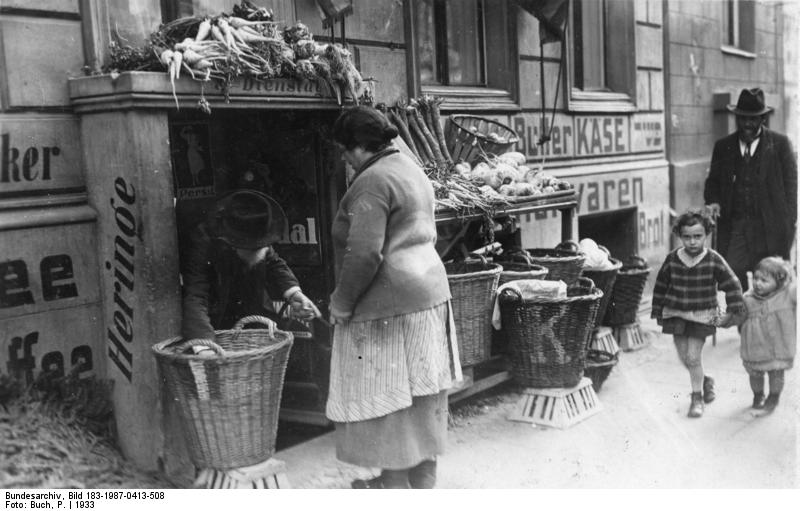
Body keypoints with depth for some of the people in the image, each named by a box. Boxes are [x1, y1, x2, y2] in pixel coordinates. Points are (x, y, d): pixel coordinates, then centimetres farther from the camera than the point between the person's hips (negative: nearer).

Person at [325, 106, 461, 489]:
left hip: (388, 309, -10)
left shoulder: (372, 181, -15)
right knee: (421, 405, 17)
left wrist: (340, 305, -11)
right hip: (429, 295, 10)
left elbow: (364, 255, -23)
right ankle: (423, 481, 28)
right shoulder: (412, 170, 15)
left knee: (383, 408, 1)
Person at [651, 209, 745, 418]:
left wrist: (731, 312, -4)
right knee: (684, 358, 8)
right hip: (676, 313, 3)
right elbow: (660, 286, 4)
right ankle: (705, 381, 37)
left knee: (694, 357, -6)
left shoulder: (713, 260, -12)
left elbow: (732, 285, -3)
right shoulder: (672, 259, -7)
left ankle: (697, 398, 13)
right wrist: (658, 312, 8)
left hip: (702, 315, -3)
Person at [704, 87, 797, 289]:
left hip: (770, 229, -2)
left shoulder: (780, 143, 3)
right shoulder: (723, 146, 11)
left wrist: (788, 223, -7)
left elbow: (790, 183, 2)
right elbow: (713, 180, 17)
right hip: (734, 227, 2)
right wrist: (713, 201, -5)